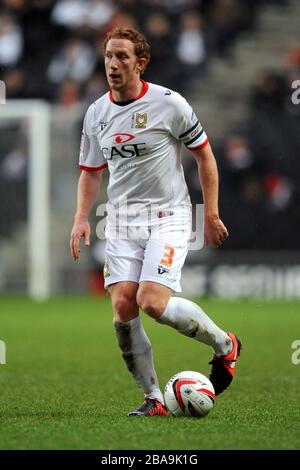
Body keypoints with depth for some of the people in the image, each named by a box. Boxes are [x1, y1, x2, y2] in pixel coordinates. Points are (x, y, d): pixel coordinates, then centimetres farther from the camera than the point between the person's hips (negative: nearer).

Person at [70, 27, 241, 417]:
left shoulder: (169, 104, -9)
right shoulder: (96, 114, 5)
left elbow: (204, 154, 0)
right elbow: (91, 171, 18)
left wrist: (211, 215, 0)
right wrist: (81, 218, 4)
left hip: (168, 216, -5)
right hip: (121, 220, 5)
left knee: (153, 302, -20)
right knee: (123, 307, -9)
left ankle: (224, 344, 6)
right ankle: (154, 399, 2)